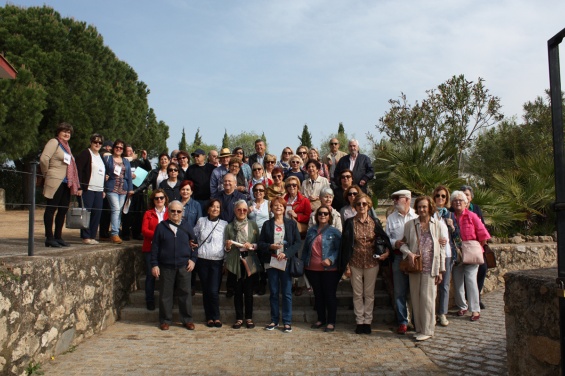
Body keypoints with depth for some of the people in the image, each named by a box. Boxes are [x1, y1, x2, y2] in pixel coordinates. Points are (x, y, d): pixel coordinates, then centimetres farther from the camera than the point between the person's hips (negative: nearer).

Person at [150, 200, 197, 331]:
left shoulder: (187, 227, 9)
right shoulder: (161, 227, 3)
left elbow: (194, 244, 13)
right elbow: (155, 246, 2)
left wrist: (193, 259, 1)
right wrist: (154, 264, -3)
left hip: (184, 266, 1)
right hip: (166, 266, -1)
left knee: (185, 293, 5)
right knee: (165, 294, 5)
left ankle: (187, 320, 16)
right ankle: (165, 320, 18)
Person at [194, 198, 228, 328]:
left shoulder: (224, 224, 5)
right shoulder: (201, 221, 7)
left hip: (217, 261, -1)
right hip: (203, 260, 2)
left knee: (214, 291, -9)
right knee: (206, 290, 6)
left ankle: (216, 317, 9)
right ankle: (209, 317, 19)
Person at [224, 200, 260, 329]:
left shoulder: (253, 225, 6)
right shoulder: (229, 227, 5)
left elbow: (259, 243, 7)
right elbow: (226, 247, 9)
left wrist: (252, 246, -13)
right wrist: (228, 246, -12)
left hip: (250, 261, 0)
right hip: (235, 262, 0)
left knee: (249, 290, 4)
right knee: (237, 291, 5)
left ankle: (249, 318, 15)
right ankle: (239, 318, 16)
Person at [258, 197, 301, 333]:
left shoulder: (291, 224, 3)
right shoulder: (267, 224, 7)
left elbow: (297, 243, -3)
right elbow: (260, 243, 5)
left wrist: (286, 253, -15)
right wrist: (270, 246, -13)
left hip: (286, 262, -1)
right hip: (271, 261, 2)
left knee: (287, 292, 1)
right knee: (274, 292, 9)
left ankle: (287, 321, 10)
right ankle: (274, 320, 20)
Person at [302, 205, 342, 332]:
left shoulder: (334, 231, -4)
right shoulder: (311, 231, 10)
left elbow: (339, 249, -8)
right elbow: (305, 248, 15)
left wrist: (331, 259, -21)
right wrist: (304, 263, 9)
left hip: (329, 269, -5)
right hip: (312, 269, 5)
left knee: (330, 295, 2)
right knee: (318, 295, 14)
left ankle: (331, 322, 13)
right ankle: (321, 319, 27)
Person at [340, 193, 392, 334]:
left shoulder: (374, 222, 1)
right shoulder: (350, 223, -3)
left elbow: (385, 239, 10)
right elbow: (345, 245, -3)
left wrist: (387, 251, -10)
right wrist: (346, 266, -6)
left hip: (372, 263, 1)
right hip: (355, 263, -1)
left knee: (369, 294, 9)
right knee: (357, 294, 8)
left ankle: (368, 321, 20)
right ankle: (359, 321, 19)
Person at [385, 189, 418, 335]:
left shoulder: (417, 216, 0)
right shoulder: (391, 218, 11)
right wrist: (395, 243, -10)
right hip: (398, 257, 2)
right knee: (399, 291, 5)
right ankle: (402, 322, 15)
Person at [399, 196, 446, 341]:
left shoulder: (437, 225, 5)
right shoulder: (410, 225, 7)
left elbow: (441, 248, 5)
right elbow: (403, 243, 10)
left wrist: (441, 270, 2)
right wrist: (409, 253, -12)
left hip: (430, 268, -2)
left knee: (427, 298, -3)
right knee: (415, 298, 5)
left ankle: (427, 330, 9)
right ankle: (419, 329, 18)